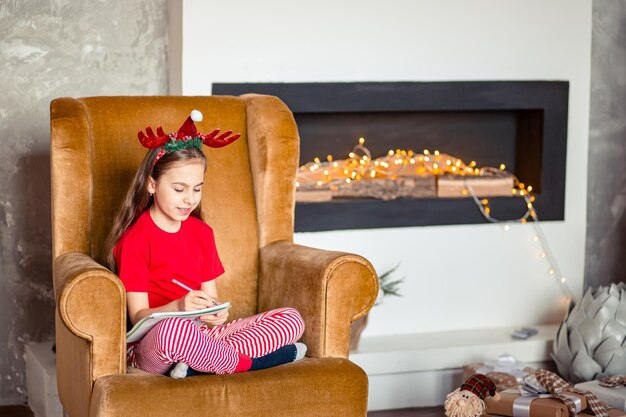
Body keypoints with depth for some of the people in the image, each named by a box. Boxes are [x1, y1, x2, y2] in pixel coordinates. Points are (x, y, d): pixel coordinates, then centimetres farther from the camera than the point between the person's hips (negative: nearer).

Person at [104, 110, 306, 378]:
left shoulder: (202, 232, 14)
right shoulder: (135, 239, -6)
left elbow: (211, 296, 14)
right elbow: (138, 316, -10)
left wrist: (216, 311, -12)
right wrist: (179, 307, -30)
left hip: (203, 333, 7)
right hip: (149, 345, -7)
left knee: (291, 319, -8)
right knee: (173, 329, -44)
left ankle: (197, 365, -25)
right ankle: (243, 362, -16)